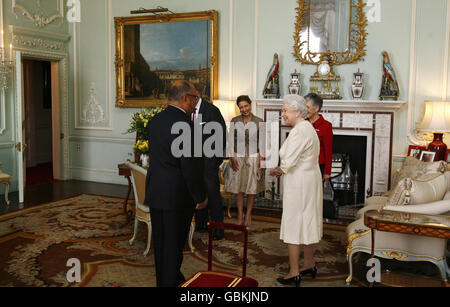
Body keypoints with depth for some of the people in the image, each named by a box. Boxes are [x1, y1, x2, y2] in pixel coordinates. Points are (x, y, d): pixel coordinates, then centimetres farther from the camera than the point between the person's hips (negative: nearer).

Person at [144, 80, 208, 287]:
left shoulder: (155, 120, 7)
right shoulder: (184, 124, -19)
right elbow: (189, 165, -20)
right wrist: (200, 197, -12)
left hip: (155, 192, 8)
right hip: (177, 195, -8)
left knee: (161, 242, 19)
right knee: (174, 245, 6)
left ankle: (163, 280, 34)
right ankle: (171, 282, 19)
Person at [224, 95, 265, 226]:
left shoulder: (259, 122, -2)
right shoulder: (234, 122, 0)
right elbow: (231, 140, 1)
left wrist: (261, 157, -8)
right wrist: (232, 157, -6)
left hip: (253, 158, -1)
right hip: (238, 158, 1)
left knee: (252, 189, 6)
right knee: (238, 188, 4)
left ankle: (248, 214, 19)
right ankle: (240, 215, 16)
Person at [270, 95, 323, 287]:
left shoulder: (299, 131, -20)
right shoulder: (308, 128, 12)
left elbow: (288, 162, -22)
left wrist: (276, 170, -3)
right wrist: (282, 169, 7)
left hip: (298, 183, -10)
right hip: (310, 179, 10)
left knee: (293, 225, -1)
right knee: (308, 223, 18)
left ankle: (294, 274, 6)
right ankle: (309, 265, 30)